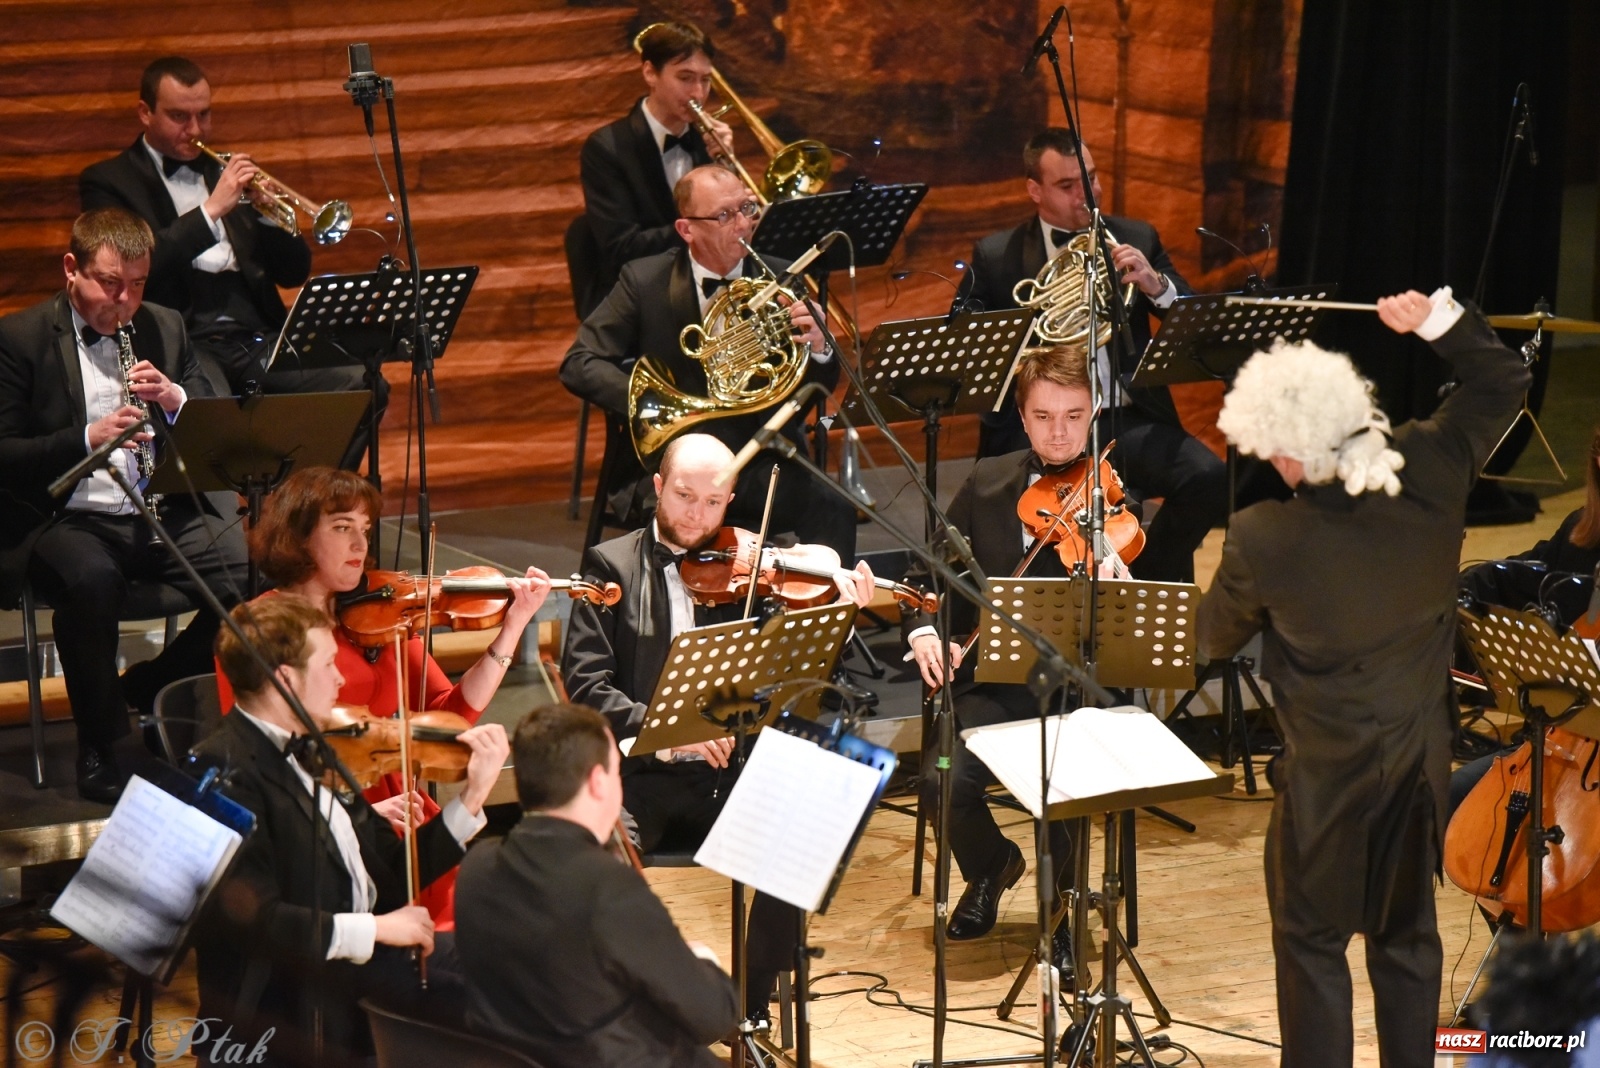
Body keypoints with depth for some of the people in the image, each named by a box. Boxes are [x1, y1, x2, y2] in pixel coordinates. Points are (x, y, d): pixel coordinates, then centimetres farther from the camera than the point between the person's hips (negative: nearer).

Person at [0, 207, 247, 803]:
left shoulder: (164, 329, 14)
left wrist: (175, 399, -7)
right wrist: (87, 438, -23)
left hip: (165, 515, 4)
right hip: (64, 521, -4)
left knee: (250, 576, -22)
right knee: (90, 579, -39)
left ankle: (150, 688, 5)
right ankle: (101, 746, -17)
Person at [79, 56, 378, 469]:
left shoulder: (224, 171, 23)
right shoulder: (108, 182, 9)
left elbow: (294, 273, 20)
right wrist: (211, 210, -13)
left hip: (261, 339, 5)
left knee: (364, 388, -20)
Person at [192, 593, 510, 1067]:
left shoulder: (312, 755, 13)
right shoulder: (226, 772, -15)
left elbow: (391, 874, 15)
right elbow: (251, 918, -24)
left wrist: (473, 796, 6)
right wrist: (374, 928, -24)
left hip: (366, 958, 9)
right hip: (298, 1007, -9)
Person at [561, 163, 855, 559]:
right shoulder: (645, 281, -1)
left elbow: (819, 389, 8)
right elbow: (579, 364, -4)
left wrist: (818, 349, -17)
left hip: (763, 464, 2)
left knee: (833, 511, -26)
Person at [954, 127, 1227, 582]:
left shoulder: (1136, 239, 14)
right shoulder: (995, 256, 8)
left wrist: (1156, 285, -13)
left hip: (1128, 420, 3)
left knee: (1208, 478, -23)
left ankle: (1148, 581, 3)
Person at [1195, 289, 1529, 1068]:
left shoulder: (1264, 540, -26)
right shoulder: (1431, 473, -17)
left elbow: (1215, 639, -5)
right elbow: (1504, 382, 1)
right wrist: (1438, 320, -4)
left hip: (1328, 773, -4)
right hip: (1421, 757, 5)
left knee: (1312, 943, 11)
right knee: (1407, 933, 19)